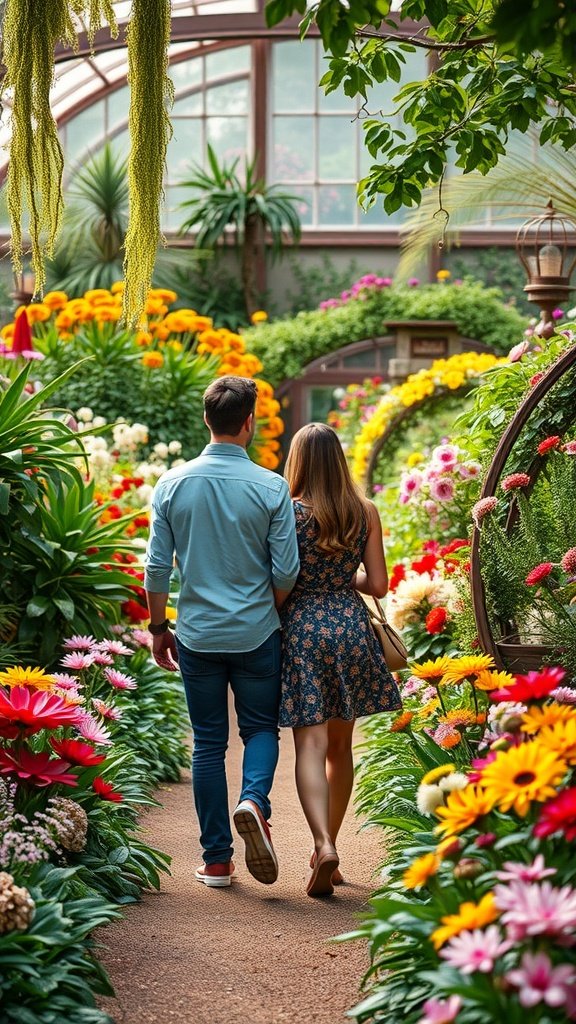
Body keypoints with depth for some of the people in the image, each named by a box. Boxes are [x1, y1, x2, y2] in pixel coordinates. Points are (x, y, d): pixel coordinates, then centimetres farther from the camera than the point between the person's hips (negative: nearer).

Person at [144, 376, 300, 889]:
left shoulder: (173, 484, -3)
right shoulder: (271, 487, -9)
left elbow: (157, 567, -1)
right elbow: (287, 570, -7)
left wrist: (158, 627, 11)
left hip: (198, 635, 2)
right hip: (256, 634, -2)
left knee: (209, 742, 10)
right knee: (261, 728, 15)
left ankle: (217, 859, 12)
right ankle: (254, 802, -15)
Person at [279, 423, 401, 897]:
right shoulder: (365, 511, 2)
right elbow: (378, 584, 3)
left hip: (302, 627, -3)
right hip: (351, 626, 3)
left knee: (311, 743, -7)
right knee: (340, 745, 15)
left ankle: (324, 845, -24)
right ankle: (329, 849, 22)